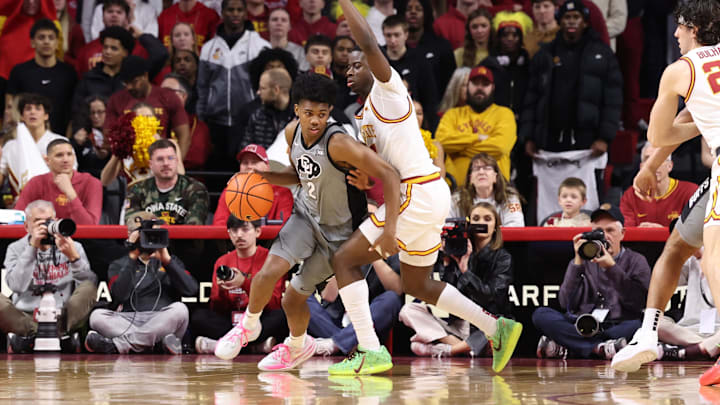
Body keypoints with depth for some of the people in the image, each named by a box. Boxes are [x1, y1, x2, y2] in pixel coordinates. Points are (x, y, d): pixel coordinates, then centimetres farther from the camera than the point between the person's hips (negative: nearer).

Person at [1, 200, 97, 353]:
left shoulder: (73, 247, 10)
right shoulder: (16, 249, 8)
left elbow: (87, 284, -6)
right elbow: (17, 286, -11)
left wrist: (73, 257, -22)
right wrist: (32, 248, -14)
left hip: (63, 318, 1)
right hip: (25, 318, -1)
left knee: (90, 283, -22)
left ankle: (63, 334, -24)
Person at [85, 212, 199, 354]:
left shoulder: (171, 262, 23)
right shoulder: (119, 265, 19)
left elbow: (191, 290, 3)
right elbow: (120, 295, -3)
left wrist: (166, 259, -4)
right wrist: (132, 257, -4)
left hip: (163, 323, 1)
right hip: (128, 323, 0)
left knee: (179, 309, -32)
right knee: (97, 316, -27)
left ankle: (116, 344, -32)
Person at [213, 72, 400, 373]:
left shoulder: (338, 143, -33)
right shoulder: (293, 133, -10)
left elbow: (387, 175, -35)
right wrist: (264, 176, -7)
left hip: (339, 230, -4)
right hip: (307, 213, 4)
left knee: (294, 298, 3)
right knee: (269, 271, -17)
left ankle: (297, 345, 37)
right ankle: (249, 325, 14)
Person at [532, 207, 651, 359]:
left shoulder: (636, 261, 12)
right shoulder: (583, 262, 17)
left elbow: (636, 304, -6)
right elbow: (567, 304, 2)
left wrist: (611, 267, -12)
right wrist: (578, 263, -6)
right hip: (581, 327, 2)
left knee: (637, 325, -36)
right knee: (540, 314, -21)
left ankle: (562, 347, -28)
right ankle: (601, 348, -32)